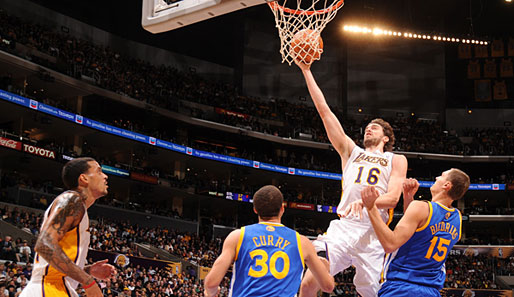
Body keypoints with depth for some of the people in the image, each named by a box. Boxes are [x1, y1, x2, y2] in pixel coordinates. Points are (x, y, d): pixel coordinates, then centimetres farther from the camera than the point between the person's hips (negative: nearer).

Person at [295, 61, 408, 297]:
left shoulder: (396, 160, 17)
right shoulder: (351, 151, 23)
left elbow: (392, 198, 1)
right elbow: (324, 111, 19)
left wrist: (365, 201, -20)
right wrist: (306, 71, 16)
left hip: (372, 233, -1)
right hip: (343, 227, 1)